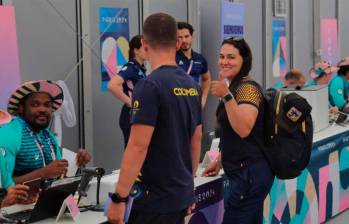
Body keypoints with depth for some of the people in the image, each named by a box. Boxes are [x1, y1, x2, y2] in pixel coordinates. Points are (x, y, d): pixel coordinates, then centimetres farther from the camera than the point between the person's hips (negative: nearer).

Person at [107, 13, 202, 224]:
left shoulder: (150, 86, -17)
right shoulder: (192, 86, 6)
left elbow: (138, 146, -21)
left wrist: (119, 198, -16)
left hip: (155, 199, -8)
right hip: (182, 194, 8)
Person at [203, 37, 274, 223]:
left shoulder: (247, 88, -14)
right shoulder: (235, 87, 17)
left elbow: (243, 129, -28)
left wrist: (226, 96, -32)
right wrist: (220, 161, 21)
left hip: (249, 175, -10)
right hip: (243, 172, 10)